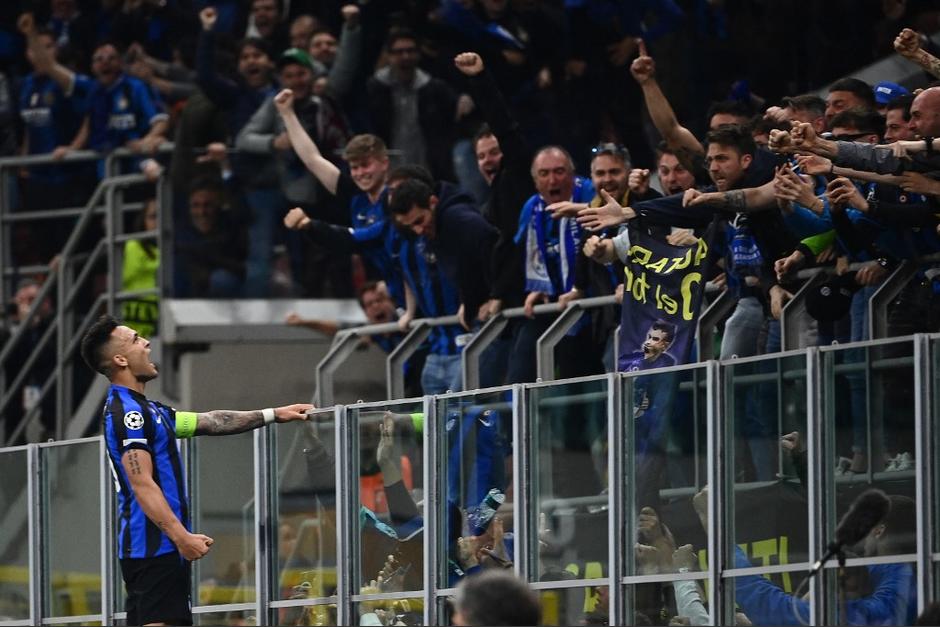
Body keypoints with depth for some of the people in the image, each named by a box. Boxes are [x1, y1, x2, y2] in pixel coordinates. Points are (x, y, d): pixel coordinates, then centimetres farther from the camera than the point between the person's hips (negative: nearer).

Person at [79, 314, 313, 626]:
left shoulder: (145, 410, 20)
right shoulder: (127, 411, -12)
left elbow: (210, 422, 27)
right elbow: (143, 485, -20)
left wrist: (274, 414, 29)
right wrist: (182, 536, -24)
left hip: (163, 548, 10)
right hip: (151, 548, -10)